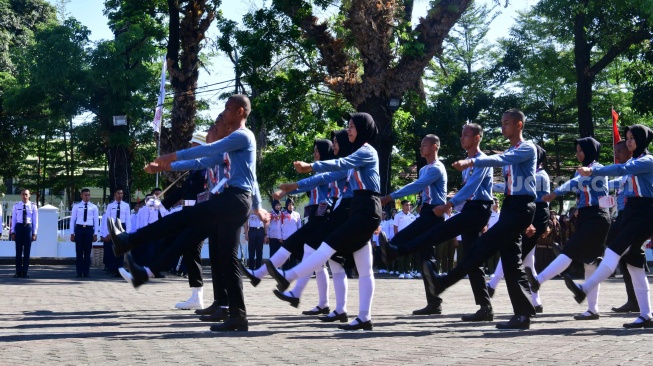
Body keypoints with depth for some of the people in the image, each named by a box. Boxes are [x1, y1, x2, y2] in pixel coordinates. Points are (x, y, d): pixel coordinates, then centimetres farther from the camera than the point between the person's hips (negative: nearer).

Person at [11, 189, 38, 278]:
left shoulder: (33, 206, 1)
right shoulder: (16, 206, 4)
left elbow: (35, 220, 1)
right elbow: (13, 219, 5)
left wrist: (34, 233, -3)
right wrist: (13, 232, 0)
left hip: (28, 227, -1)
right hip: (19, 227, 1)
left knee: (27, 251, 2)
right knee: (18, 250, 4)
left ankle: (25, 272, 8)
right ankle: (18, 272, 9)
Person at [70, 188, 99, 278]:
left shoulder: (94, 207, 7)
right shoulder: (76, 206, 6)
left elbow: (96, 221, 7)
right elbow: (72, 220, 7)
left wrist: (95, 234, 1)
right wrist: (72, 233, 1)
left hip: (89, 229, 0)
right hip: (79, 229, 0)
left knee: (87, 252, 3)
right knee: (79, 251, 0)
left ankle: (86, 272, 8)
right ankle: (79, 272, 4)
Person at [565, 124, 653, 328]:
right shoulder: (634, 161, 20)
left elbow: (621, 170, -24)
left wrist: (593, 171, -32)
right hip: (631, 212, 9)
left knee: (614, 251, -21)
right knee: (634, 262, 6)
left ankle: (585, 289, -31)